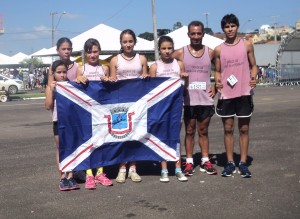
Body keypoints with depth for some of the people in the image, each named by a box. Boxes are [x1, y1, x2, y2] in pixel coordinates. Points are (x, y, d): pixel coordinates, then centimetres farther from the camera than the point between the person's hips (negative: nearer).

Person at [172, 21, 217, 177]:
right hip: (188, 100, -1)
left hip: (206, 99, 2)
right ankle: (189, 162, 14)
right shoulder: (181, 53, -1)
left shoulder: (210, 52, 5)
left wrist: (215, 86, 3)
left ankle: (205, 161, 19)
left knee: (203, 131, 11)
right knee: (189, 132, 7)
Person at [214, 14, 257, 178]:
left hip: (244, 93, -1)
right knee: (228, 129, 6)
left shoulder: (247, 45, 3)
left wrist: (253, 78, -12)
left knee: (244, 129, 5)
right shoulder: (219, 49, 5)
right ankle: (230, 163, 15)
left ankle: (243, 163, 13)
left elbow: (253, 66, 7)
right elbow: (218, 71, 11)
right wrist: (217, 82, -9)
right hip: (226, 94, 1)